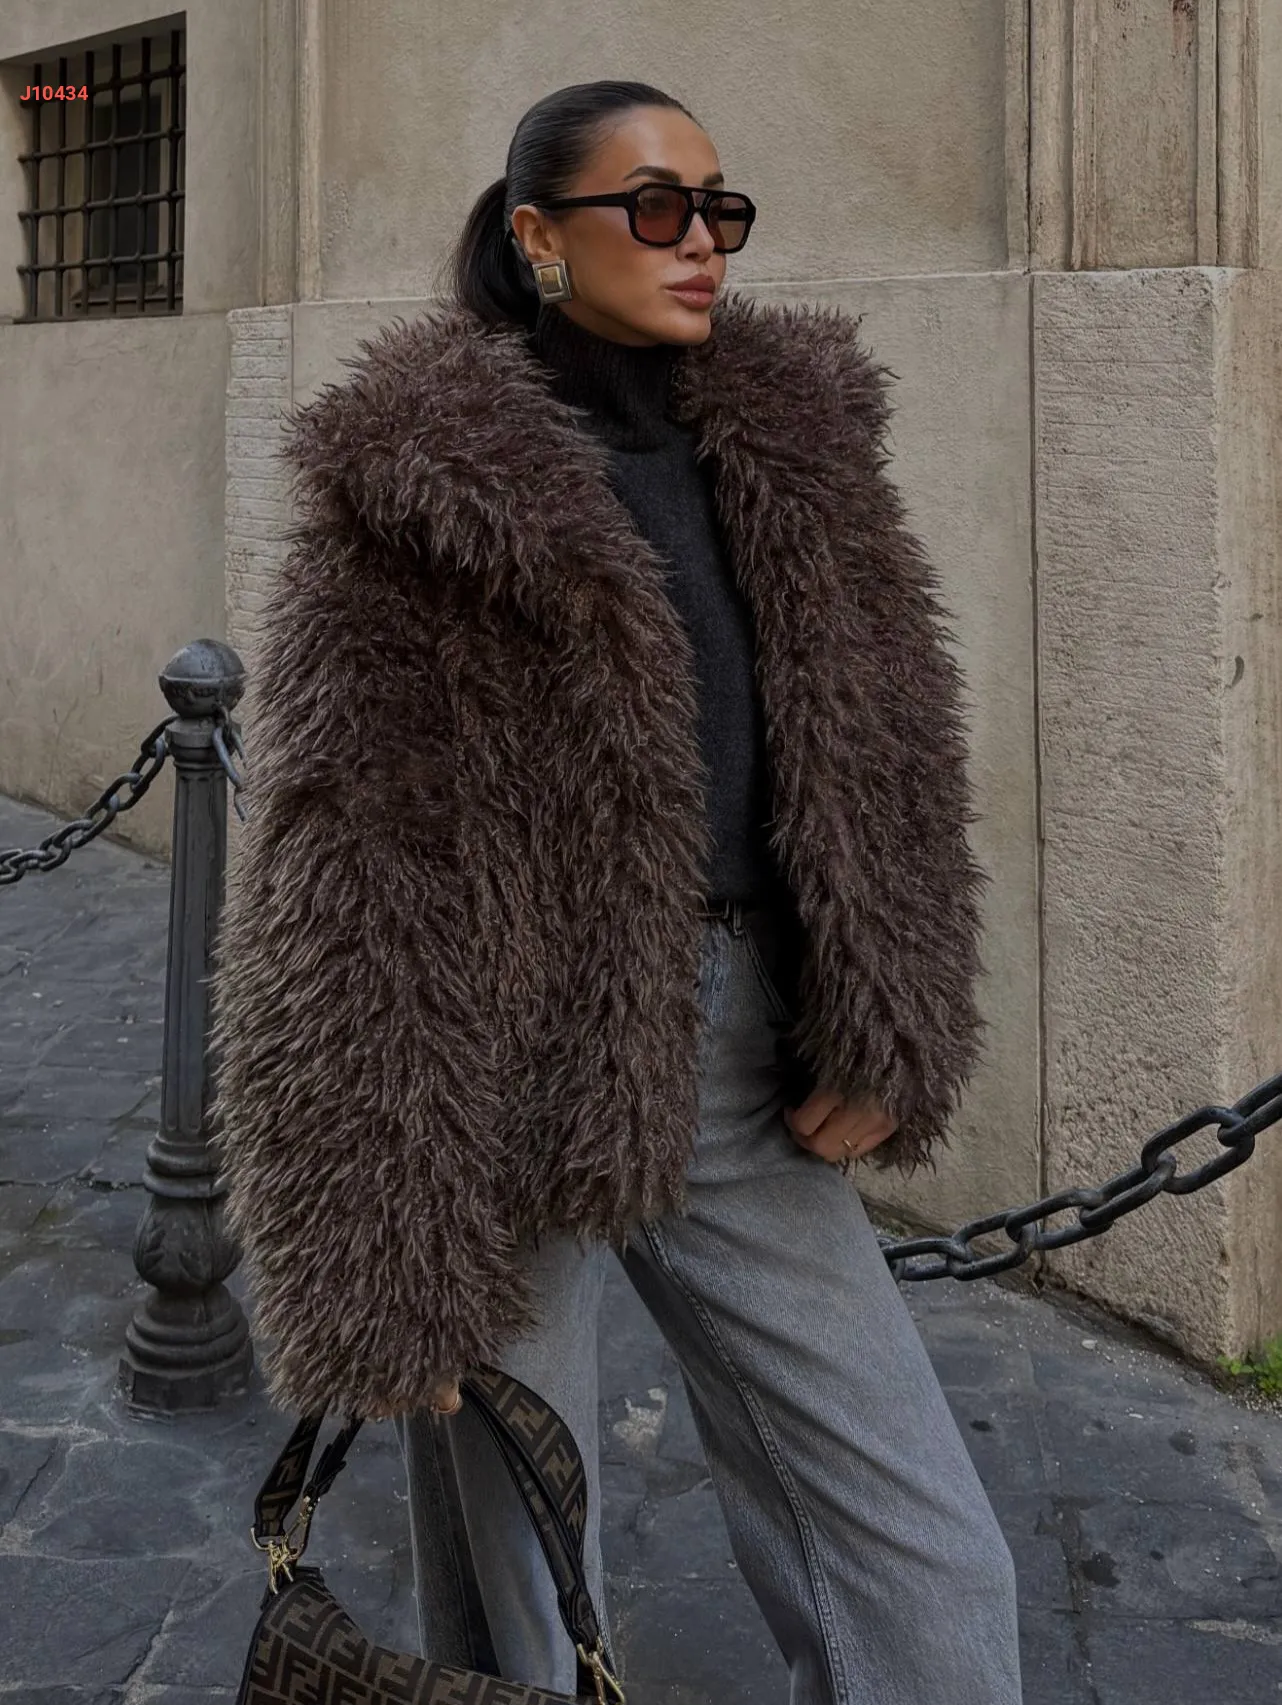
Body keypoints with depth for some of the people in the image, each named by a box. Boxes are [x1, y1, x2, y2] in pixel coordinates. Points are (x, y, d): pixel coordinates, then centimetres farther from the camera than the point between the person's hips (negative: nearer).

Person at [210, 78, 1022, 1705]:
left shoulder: (792, 440, 8)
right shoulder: (425, 480, -9)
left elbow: (890, 762, 11)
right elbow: (343, 874, -13)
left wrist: (892, 1033, -1)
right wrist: (380, 1264, -15)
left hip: (740, 1068, 5)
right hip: (516, 1073, -5)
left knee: (929, 1571, 9)